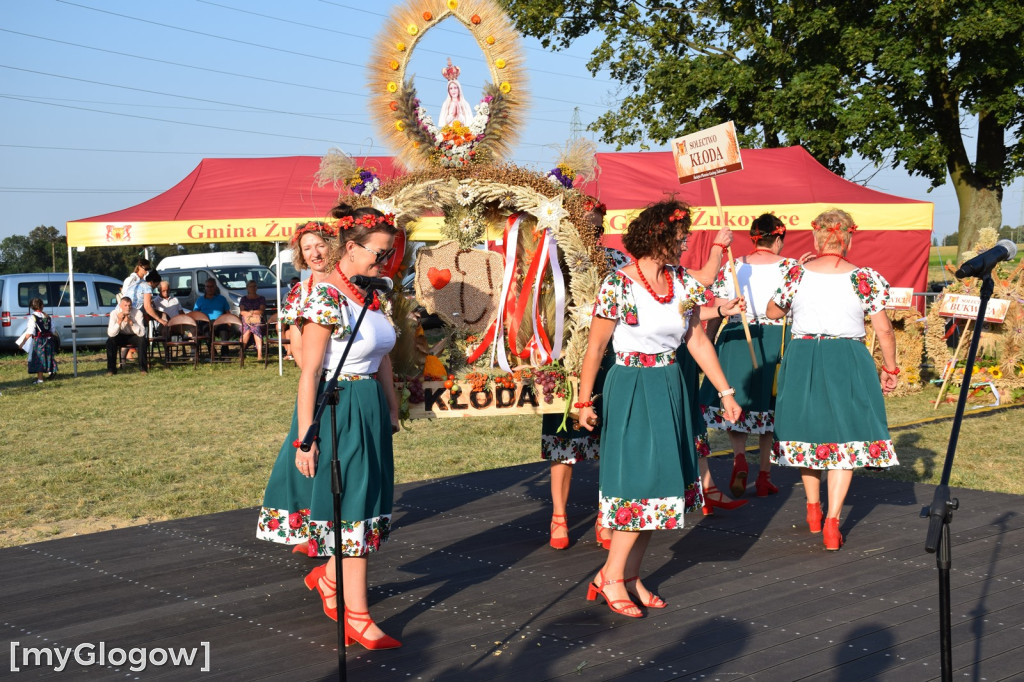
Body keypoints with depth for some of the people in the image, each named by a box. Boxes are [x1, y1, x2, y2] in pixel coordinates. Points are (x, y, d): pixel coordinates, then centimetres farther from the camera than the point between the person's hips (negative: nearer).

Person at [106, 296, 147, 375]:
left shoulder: (138, 313, -21)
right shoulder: (114, 313, -19)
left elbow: (142, 333, -30)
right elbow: (110, 334, -27)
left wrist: (131, 322, -42)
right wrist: (119, 322, -40)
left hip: (134, 337, -1)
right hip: (120, 337, 1)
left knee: (143, 340, -31)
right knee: (110, 341, -28)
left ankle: (143, 368, -17)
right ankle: (111, 369, -16)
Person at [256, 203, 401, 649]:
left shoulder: (373, 296, 7)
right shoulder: (326, 298, -17)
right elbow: (309, 372, -18)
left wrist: (392, 413, 18)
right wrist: (304, 439, -19)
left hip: (371, 409, 8)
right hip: (337, 409, -8)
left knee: (366, 505, 15)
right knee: (350, 511, -1)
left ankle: (328, 576, 38)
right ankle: (357, 617, 8)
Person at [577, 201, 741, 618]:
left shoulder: (683, 283, 4)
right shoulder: (617, 286, -14)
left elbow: (697, 341, 11)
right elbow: (595, 348, -10)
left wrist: (725, 391, 11)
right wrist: (584, 402, -10)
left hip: (670, 388, 7)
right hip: (630, 389, -7)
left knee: (661, 480, 8)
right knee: (640, 478, -8)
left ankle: (630, 576, 17)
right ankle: (611, 577, 5)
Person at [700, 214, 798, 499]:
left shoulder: (730, 267, 2)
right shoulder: (790, 267, -2)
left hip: (736, 340, 1)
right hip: (776, 343, 0)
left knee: (733, 402, 11)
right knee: (768, 406, 9)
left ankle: (739, 457, -14)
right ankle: (764, 476, 13)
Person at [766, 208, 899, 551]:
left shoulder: (797, 274, -2)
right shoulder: (865, 278, -5)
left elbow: (772, 311, 14)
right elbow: (884, 331, -3)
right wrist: (890, 369, 10)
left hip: (802, 360, 2)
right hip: (848, 362, -2)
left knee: (808, 431, 19)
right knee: (845, 437, 5)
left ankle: (813, 509, 29)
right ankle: (832, 521, -4)